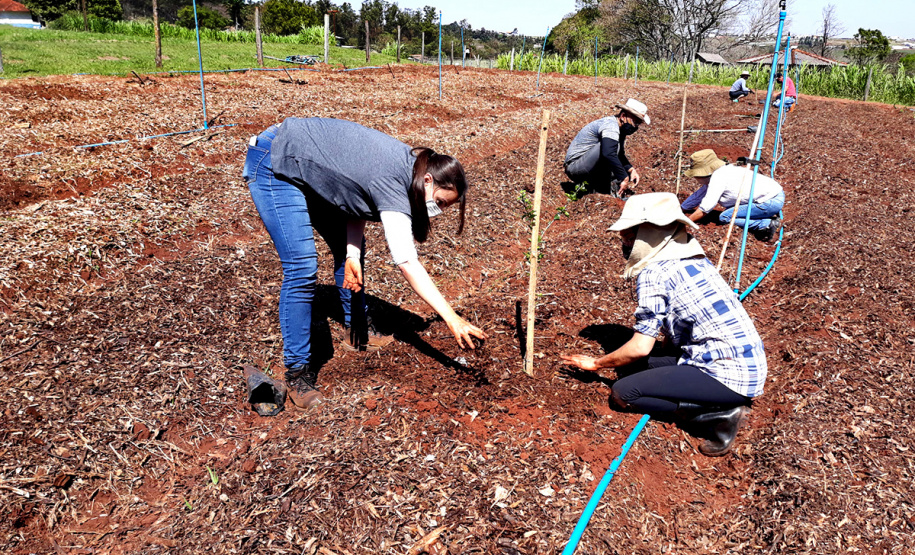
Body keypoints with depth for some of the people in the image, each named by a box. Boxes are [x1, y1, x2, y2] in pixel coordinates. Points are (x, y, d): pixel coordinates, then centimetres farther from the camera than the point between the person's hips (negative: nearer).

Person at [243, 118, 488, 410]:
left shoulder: (407, 163, -4)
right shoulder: (393, 186, -31)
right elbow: (408, 264, -37)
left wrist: (352, 254, -12)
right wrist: (452, 320, -39)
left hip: (310, 166, 10)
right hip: (275, 166, -10)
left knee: (347, 248, 13)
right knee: (302, 269, -16)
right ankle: (297, 371, -5)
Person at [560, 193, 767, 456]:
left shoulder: (654, 273, -13)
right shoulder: (695, 260, 13)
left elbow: (640, 348, -13)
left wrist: (596, 364, 4)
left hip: (726, 375, -9)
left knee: (623, 392, -7)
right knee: (631, 367, 13)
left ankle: (718, 415, -8)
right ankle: (724, 404, 6)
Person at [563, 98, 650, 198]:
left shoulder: (621, 129, 11)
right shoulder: (610, 125, -20)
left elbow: (620, 155, 20)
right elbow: (609, 154, -36)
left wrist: (631, 169, 1)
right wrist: (624, 178, -34)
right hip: (574, 166, -9)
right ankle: (614, 184, -20)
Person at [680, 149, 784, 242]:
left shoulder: (717, 177, -15)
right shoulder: (723, 171, 12)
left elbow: (704, 210, -13)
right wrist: (682, 208, 29)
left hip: (772, 201, -10)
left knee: (724, 217, -12)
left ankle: (769, 225, -11)